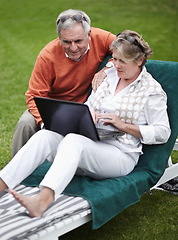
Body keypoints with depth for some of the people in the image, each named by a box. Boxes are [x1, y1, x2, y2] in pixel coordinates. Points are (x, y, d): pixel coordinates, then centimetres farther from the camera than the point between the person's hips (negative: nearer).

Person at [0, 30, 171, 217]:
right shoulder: (109, 74, 18)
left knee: (73, 141, -37)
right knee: (44, 136, -23)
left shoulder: (152, 90, 0)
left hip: (120, 153, -6)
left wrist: (123, 125, -11)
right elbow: (89, 104, 25)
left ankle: (42, 200, -56)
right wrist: (89, 112, -1)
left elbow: (163, 133, -5)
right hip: (89, 141, 6)